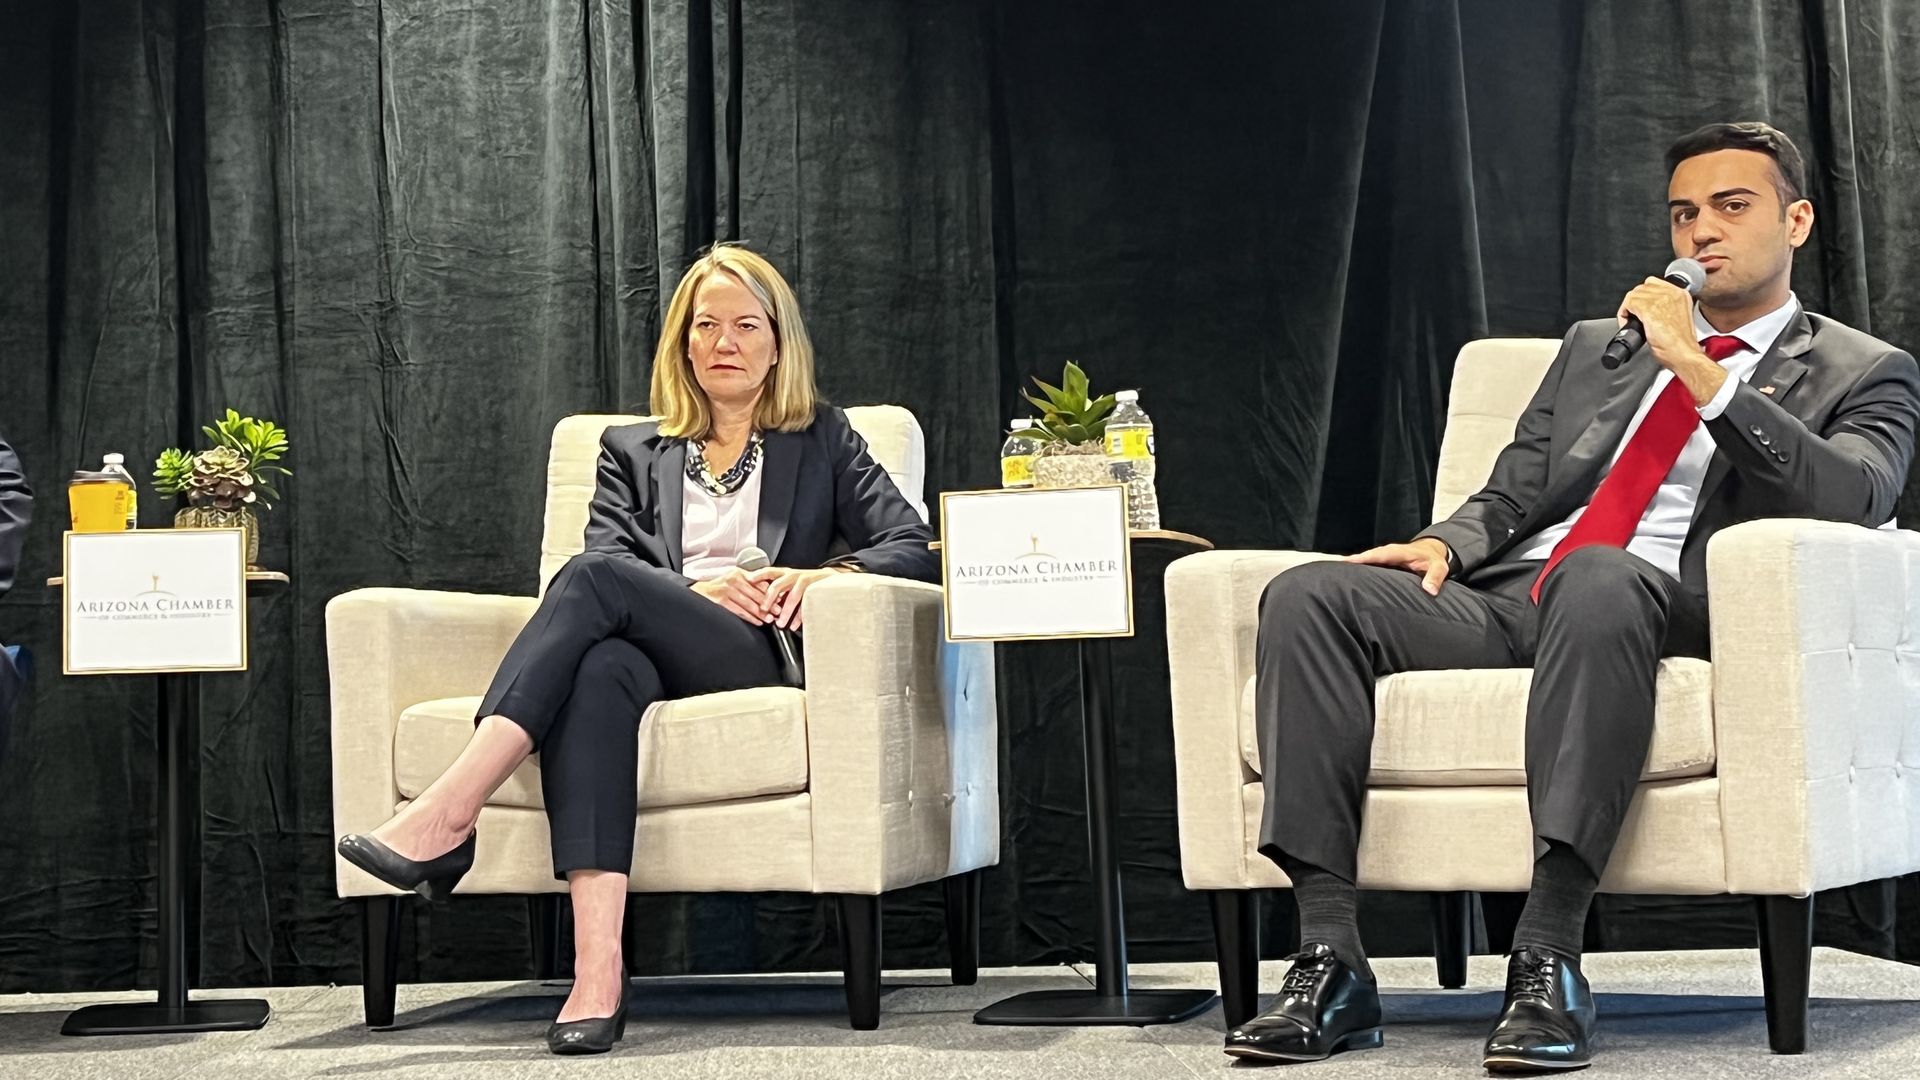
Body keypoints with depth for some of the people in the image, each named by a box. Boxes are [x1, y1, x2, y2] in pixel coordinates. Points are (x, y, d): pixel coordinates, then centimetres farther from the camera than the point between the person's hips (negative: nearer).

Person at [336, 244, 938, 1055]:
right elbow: (611, 557, 9)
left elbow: (917, 550, 9)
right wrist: (693, 590, -12)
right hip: (649, 652, 2)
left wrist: (828, 572, -11)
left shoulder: (824, 441, 22)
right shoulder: (632, 450, 27)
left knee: (594, 579, -31)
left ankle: (448, 816, -39)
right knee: (600, 668, -39)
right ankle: (596, 971, -52)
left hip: (754, 661, -2)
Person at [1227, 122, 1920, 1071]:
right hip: (1503, 599, 5)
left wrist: (1695, 368, -10)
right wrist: (1445, 543, 0)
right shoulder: (1595, 346, 30)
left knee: (1596, 578, -41)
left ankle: (1547, 960, -41)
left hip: (1661, 610, -5)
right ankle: (1330, 965, -27)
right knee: (1308, 595, -23)